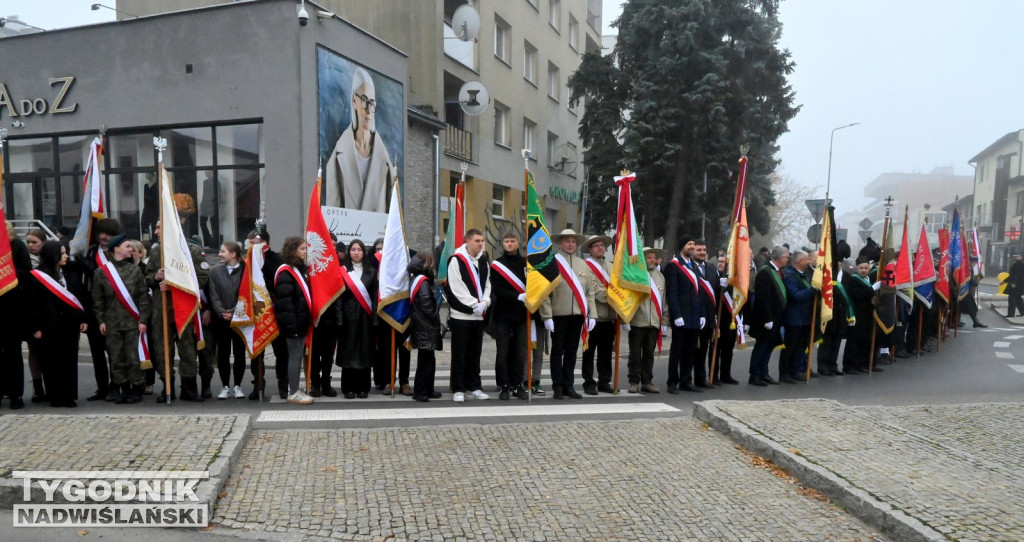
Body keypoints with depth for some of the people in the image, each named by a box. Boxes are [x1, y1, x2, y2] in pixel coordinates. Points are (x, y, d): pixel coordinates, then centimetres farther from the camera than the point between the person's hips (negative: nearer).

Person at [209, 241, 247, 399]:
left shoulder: (245, 270, -3)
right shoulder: (215, 271, 7)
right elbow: (214, 296, 1)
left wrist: (234, 312, -16)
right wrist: (222, 312, -13)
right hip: (221, 320, 2)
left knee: (240, 353, 5)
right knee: (223, 354, 7)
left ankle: (238, 386, 17)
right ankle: (225, 387, 17)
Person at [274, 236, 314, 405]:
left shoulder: (300, 269, 16)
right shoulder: (285, 272, -13)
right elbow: (284, 301, -19)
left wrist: (307, 320, 15)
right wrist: (291, 324, -22)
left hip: (302, 322, 9)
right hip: (293, 323, -9)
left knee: (298, 356, 13)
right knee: (295, 356, -3)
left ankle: (295, 389, 21)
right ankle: (293, 393, 5)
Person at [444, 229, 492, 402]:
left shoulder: (483, 261, 13)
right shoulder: (456, 260, -8)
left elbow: (487, 284, 11)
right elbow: (456, 288, -13)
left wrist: (484, 303, -6)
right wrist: (474, 304, -14)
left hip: (478, 315, 6)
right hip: (461, 314, -6)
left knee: (474, 353, 12)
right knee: (459, 354, 0)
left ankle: (474, 387, 21)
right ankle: (458, 389, 7)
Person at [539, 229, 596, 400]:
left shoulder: (583, 265, 13)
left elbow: (589, 291, 12)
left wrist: (592, 315, 5)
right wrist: (547, 316, -12)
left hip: (577, 315, 4)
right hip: (559, 315, -4)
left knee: (571, 352, 11)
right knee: (557, 351, 4)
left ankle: (568, 386, 20)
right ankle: (558, 387, 13)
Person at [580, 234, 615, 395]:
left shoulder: (611, 267, 16)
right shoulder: (586, 266, -5)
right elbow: (594, 289, -13)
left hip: (609, 316, 6)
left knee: (606, 352, 11)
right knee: (589, 352, 3)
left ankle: (604, 382, 20)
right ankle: (589, 383, 10)